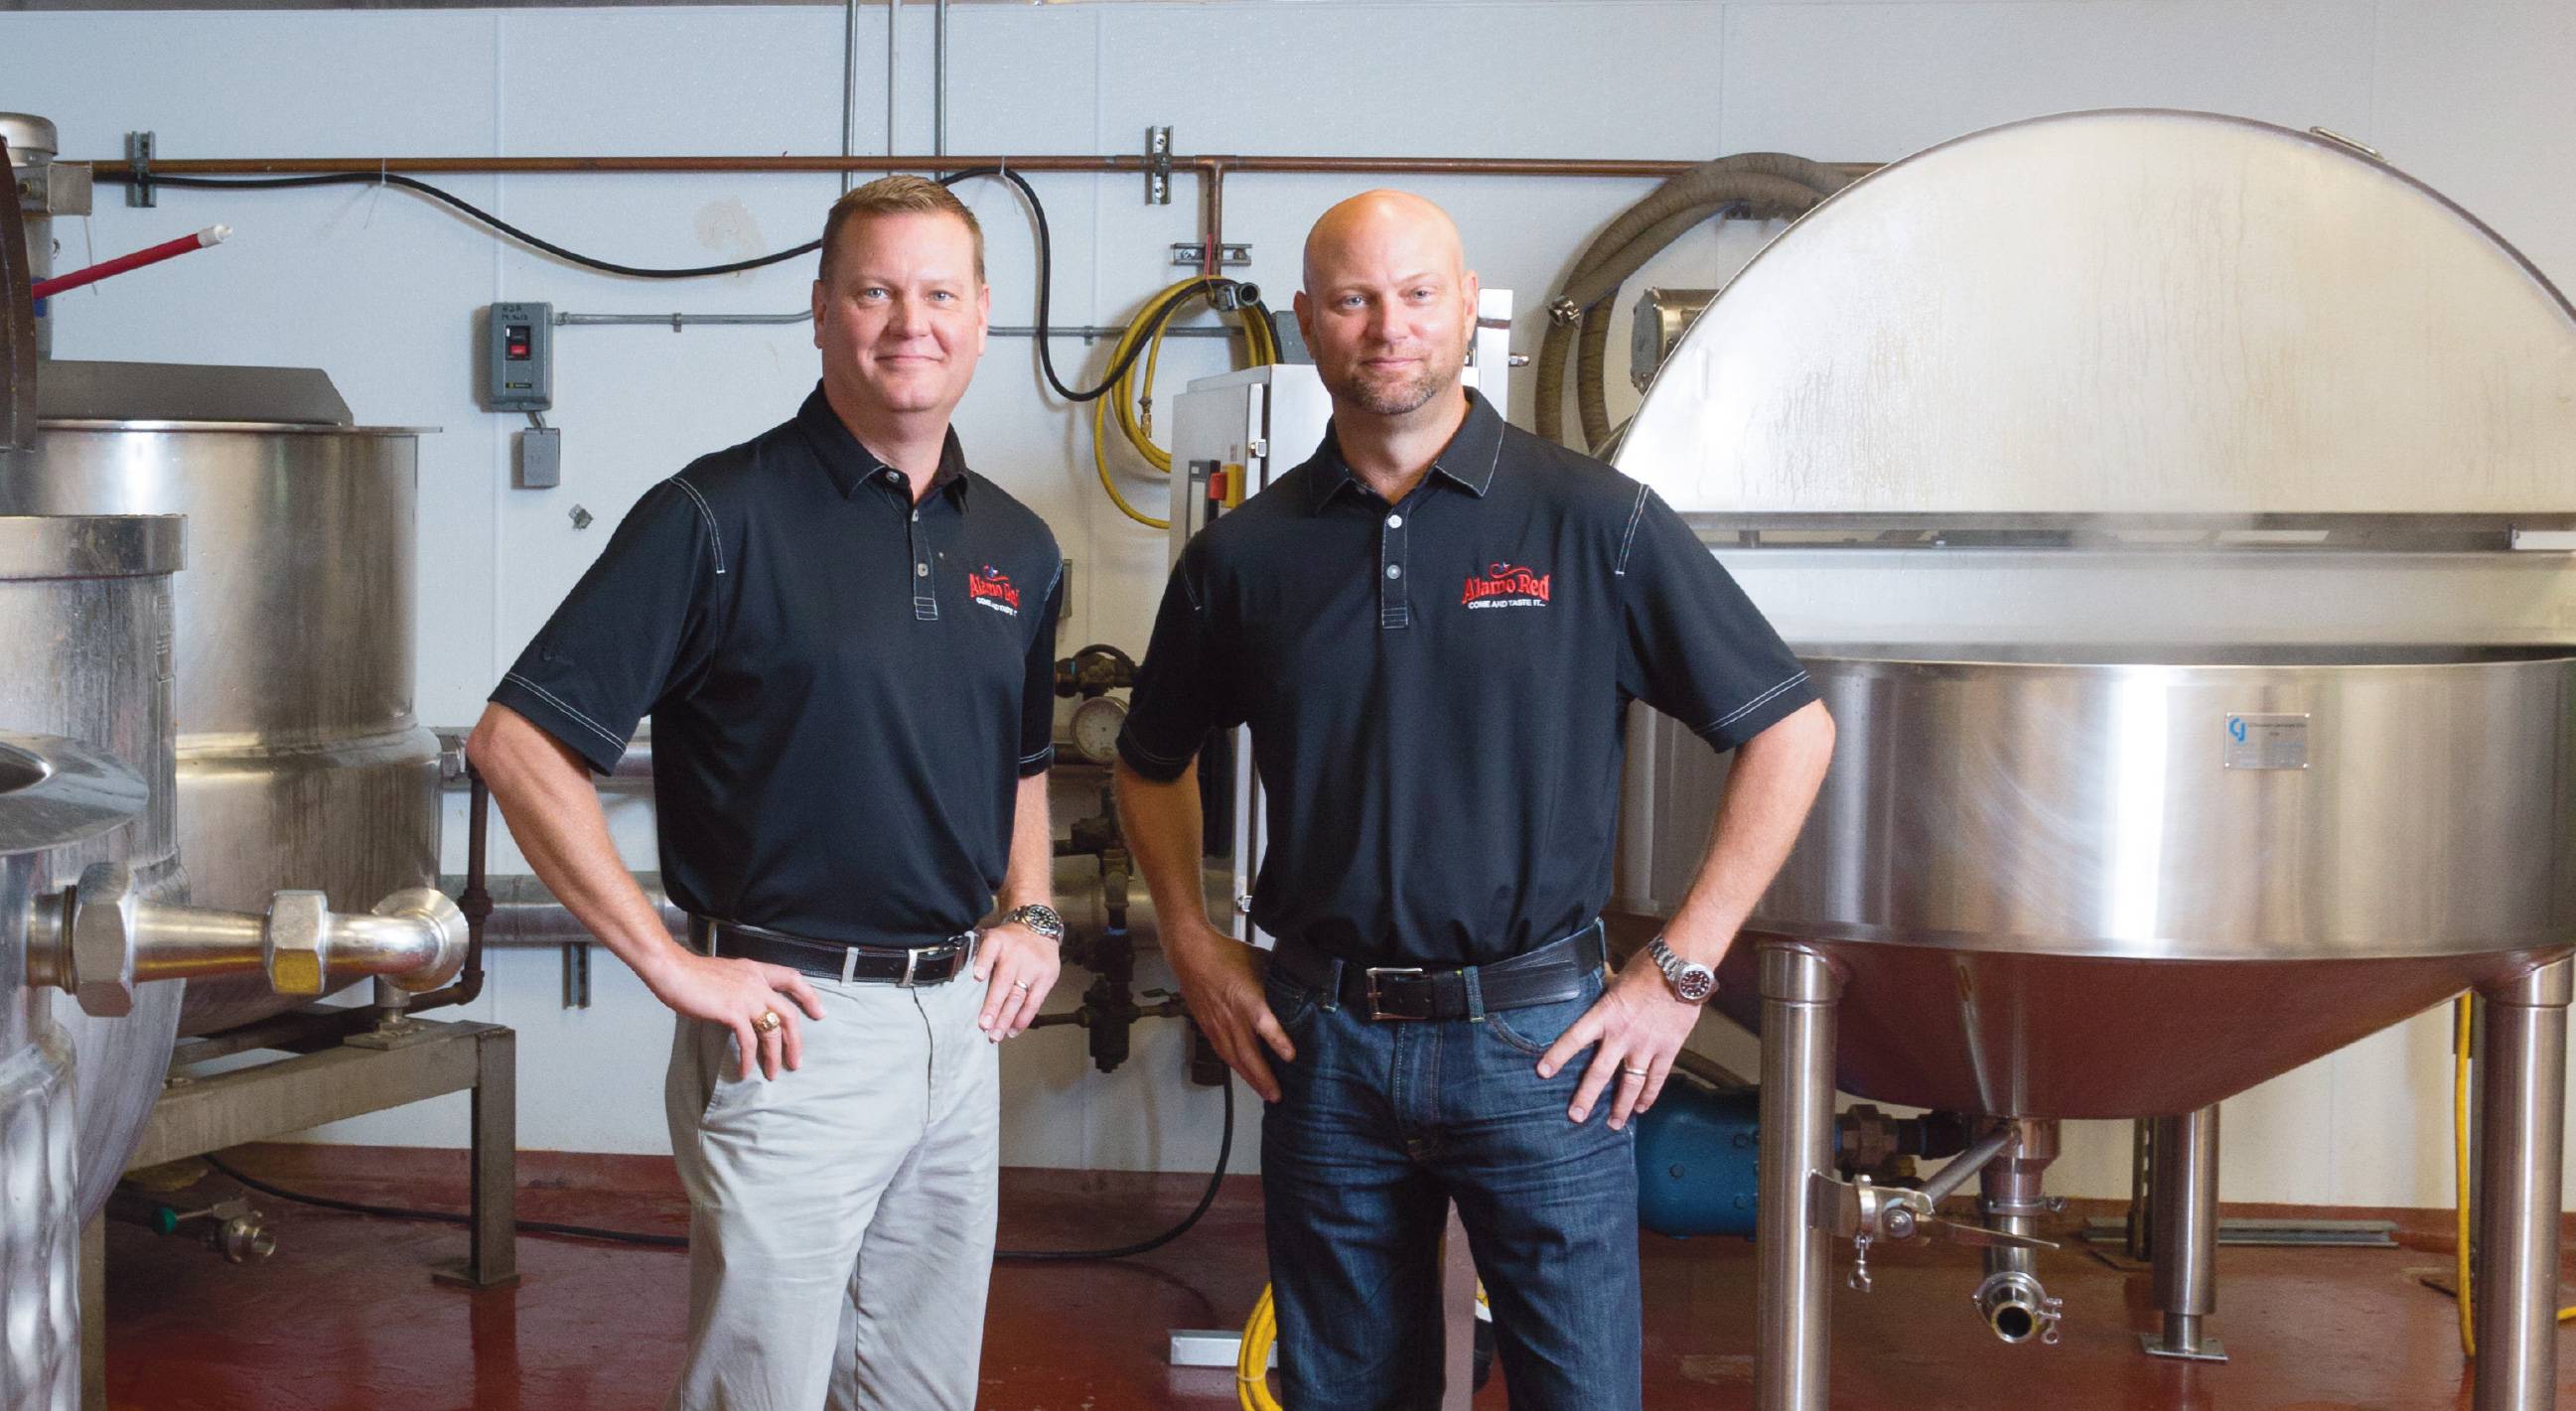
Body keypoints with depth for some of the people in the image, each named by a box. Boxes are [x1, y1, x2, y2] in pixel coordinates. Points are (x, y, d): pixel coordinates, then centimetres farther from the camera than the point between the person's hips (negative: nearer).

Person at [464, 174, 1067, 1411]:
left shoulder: (1016, 549, 10)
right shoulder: (717, 519, -10)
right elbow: (516, 743, -14)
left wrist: (1030, 915, 8)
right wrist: (671, 966, -16)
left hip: (962, 1025, 6)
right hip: (795, 1021, -6)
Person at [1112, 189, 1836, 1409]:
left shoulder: (1595, 521, -5)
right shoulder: (1246, 554, 4)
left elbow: (1788, 729, -2)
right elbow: (1154, 761, 20)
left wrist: (1680, 970, -5)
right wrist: (1194, 947, 8)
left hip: (1537, 1036, -2)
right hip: (1322, 1044, 3)